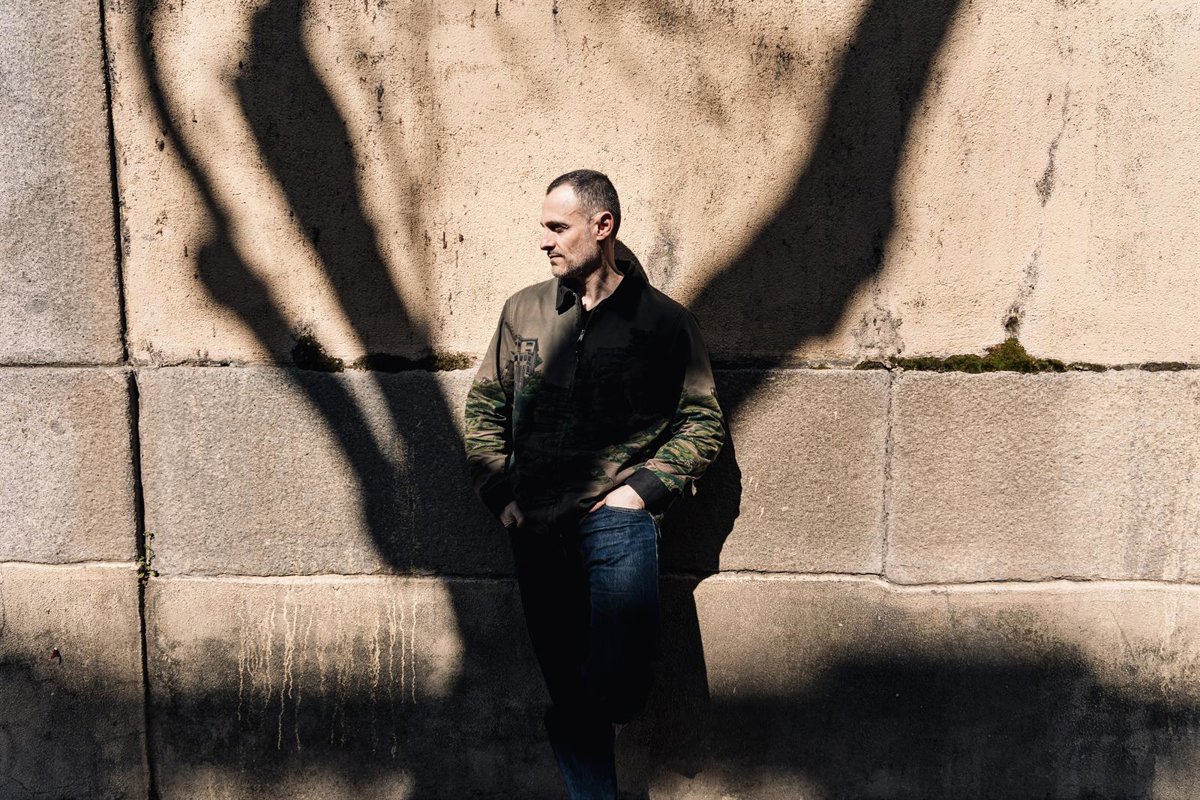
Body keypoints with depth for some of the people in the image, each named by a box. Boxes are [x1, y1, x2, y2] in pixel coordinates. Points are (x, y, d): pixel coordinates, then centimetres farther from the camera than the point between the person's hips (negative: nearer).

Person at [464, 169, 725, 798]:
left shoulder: (663, 321, 3)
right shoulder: (523, 310, 11)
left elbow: (703, 421, 4)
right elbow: (484, 407, 16)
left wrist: (640, 490, -7)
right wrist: (499, 495, 5)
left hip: (617, 521, -3)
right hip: (535, 532, 3)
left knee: (615, 686, -16)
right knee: (567, 694, 9)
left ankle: (575, 723, 16)